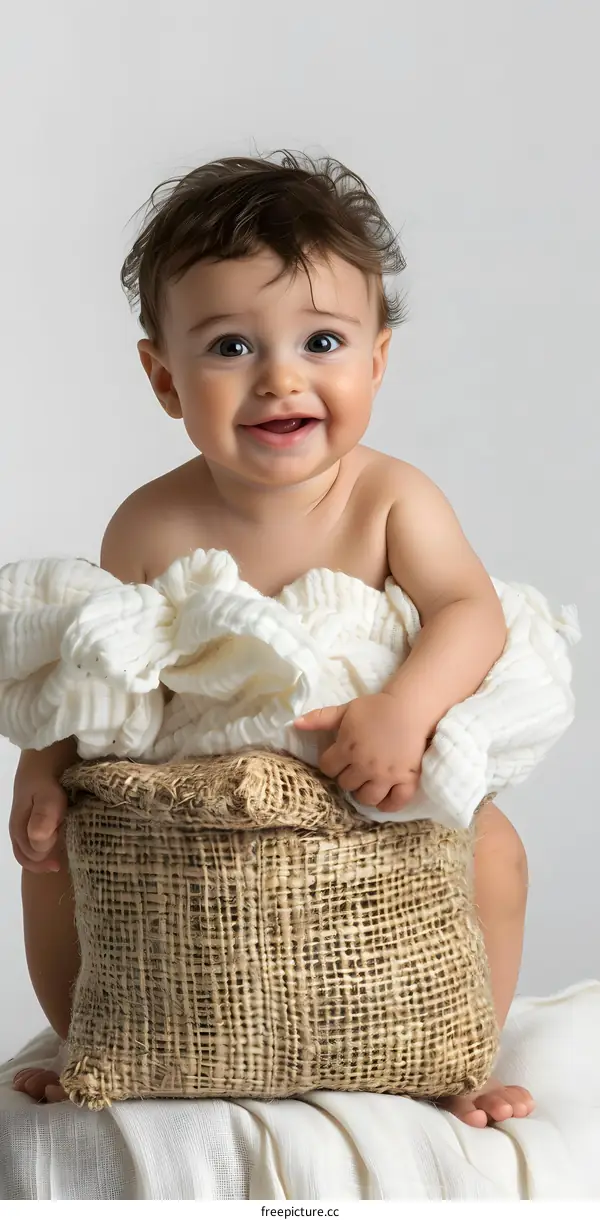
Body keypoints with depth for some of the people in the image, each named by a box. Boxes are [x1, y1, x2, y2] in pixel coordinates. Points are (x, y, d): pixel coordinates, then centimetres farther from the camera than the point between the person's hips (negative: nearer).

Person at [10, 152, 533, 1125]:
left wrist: (405, 710, -45)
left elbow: (470, 611, -27)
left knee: (491, 849, -20)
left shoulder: (392, 499, -17)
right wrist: (43, 768, -20)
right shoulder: (153, 526, -16)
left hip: (369, 799, -1)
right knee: (55, 850, -9)